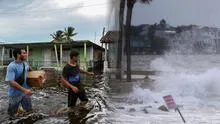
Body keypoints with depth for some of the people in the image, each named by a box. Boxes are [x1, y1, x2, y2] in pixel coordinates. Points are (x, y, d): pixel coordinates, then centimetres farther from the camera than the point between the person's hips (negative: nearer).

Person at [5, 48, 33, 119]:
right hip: (15, 94, -6)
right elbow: (11, 82, -27)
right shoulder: (11, 66, -21)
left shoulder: (25, 64, 1)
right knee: (12, 114, 13)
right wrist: (24, 90, -28)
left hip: (25, 92, 6)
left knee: (29, 110, 16)